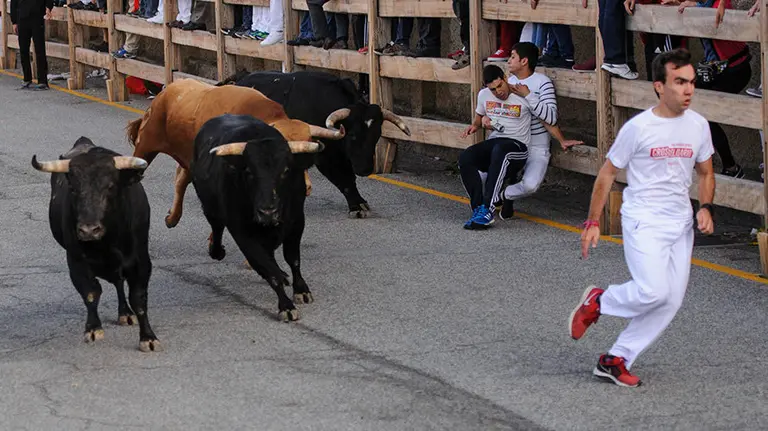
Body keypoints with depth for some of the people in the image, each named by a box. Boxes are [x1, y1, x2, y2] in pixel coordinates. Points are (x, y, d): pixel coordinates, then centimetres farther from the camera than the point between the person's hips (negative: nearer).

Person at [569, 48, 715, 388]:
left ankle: (616, 361, 14)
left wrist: (705, 208, -1)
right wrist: (593, 222, -3)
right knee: (653, 291, -22)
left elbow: (705, 173, 17)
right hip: (643, 220, -6)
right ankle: (597, 302, 7)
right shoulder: (638, 128, -11)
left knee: (671, 302, 3)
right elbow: (608, 173, -2)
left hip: (681, 223, 6)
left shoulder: (698, 125, 3)